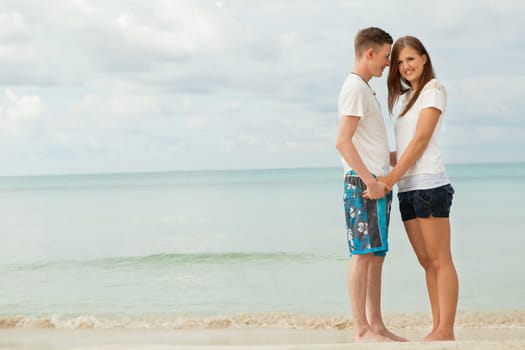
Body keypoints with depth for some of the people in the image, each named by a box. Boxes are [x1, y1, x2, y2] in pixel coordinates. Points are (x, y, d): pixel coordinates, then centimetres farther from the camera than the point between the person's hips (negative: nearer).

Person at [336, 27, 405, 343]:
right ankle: (362, 329, -6)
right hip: (362, 183, -10)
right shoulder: (355, 87, -9)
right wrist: (369, 181, -19)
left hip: (376, 183, 10)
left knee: (377, 255, 8)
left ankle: (376, 326, 12)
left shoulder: (365, 89, 22)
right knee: (363, 254, -9)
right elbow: (343, 142, -17)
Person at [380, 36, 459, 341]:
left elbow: (421, 140, -9)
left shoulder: (433, 90, 1)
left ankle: (446, 330, -6)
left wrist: (390, 180, -14)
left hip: (429, 183, -8)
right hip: (407, 188, 8)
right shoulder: (406, 97, 23)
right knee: (427, 262, 6)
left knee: (440, 260, -7)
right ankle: (438, 328, 8)